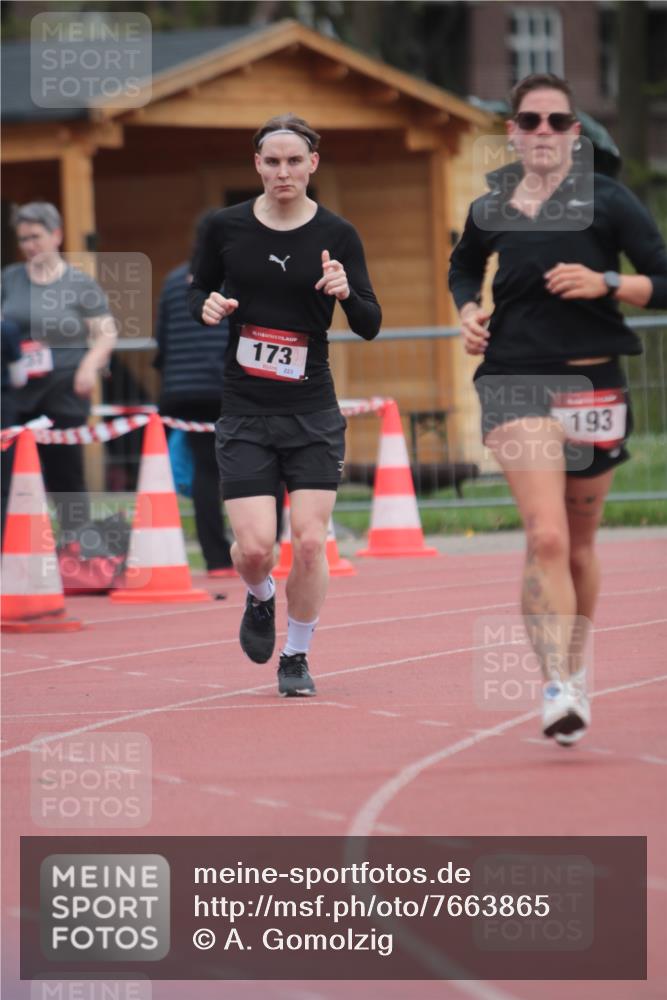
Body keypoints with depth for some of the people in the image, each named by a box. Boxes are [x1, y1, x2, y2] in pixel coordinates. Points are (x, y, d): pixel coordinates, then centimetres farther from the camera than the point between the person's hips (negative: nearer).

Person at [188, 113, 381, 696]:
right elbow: (199, 288, 15)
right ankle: (260, 601, 27)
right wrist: (206, 307, -9)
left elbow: (370, 326, -2)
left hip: (313, 413, 0)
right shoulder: (226, 227, 0)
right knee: (254, 547, -10)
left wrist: (347, 292, -23)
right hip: (244, 413, 0)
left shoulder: (337, 235, -2)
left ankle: (297, 658, 16)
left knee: (310, 542, -6)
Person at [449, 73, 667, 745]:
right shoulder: (491, 208, 5)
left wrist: (606, 283, -17)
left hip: (592, 381, 0)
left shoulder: (608, 201, -2)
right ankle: (556, 690, -24)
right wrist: (468, 312, 7)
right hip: (515, 381, 0)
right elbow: (464, 267, 26)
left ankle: (574, 671, 37)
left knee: (579, 544, 14)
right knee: (546, 538, -19)